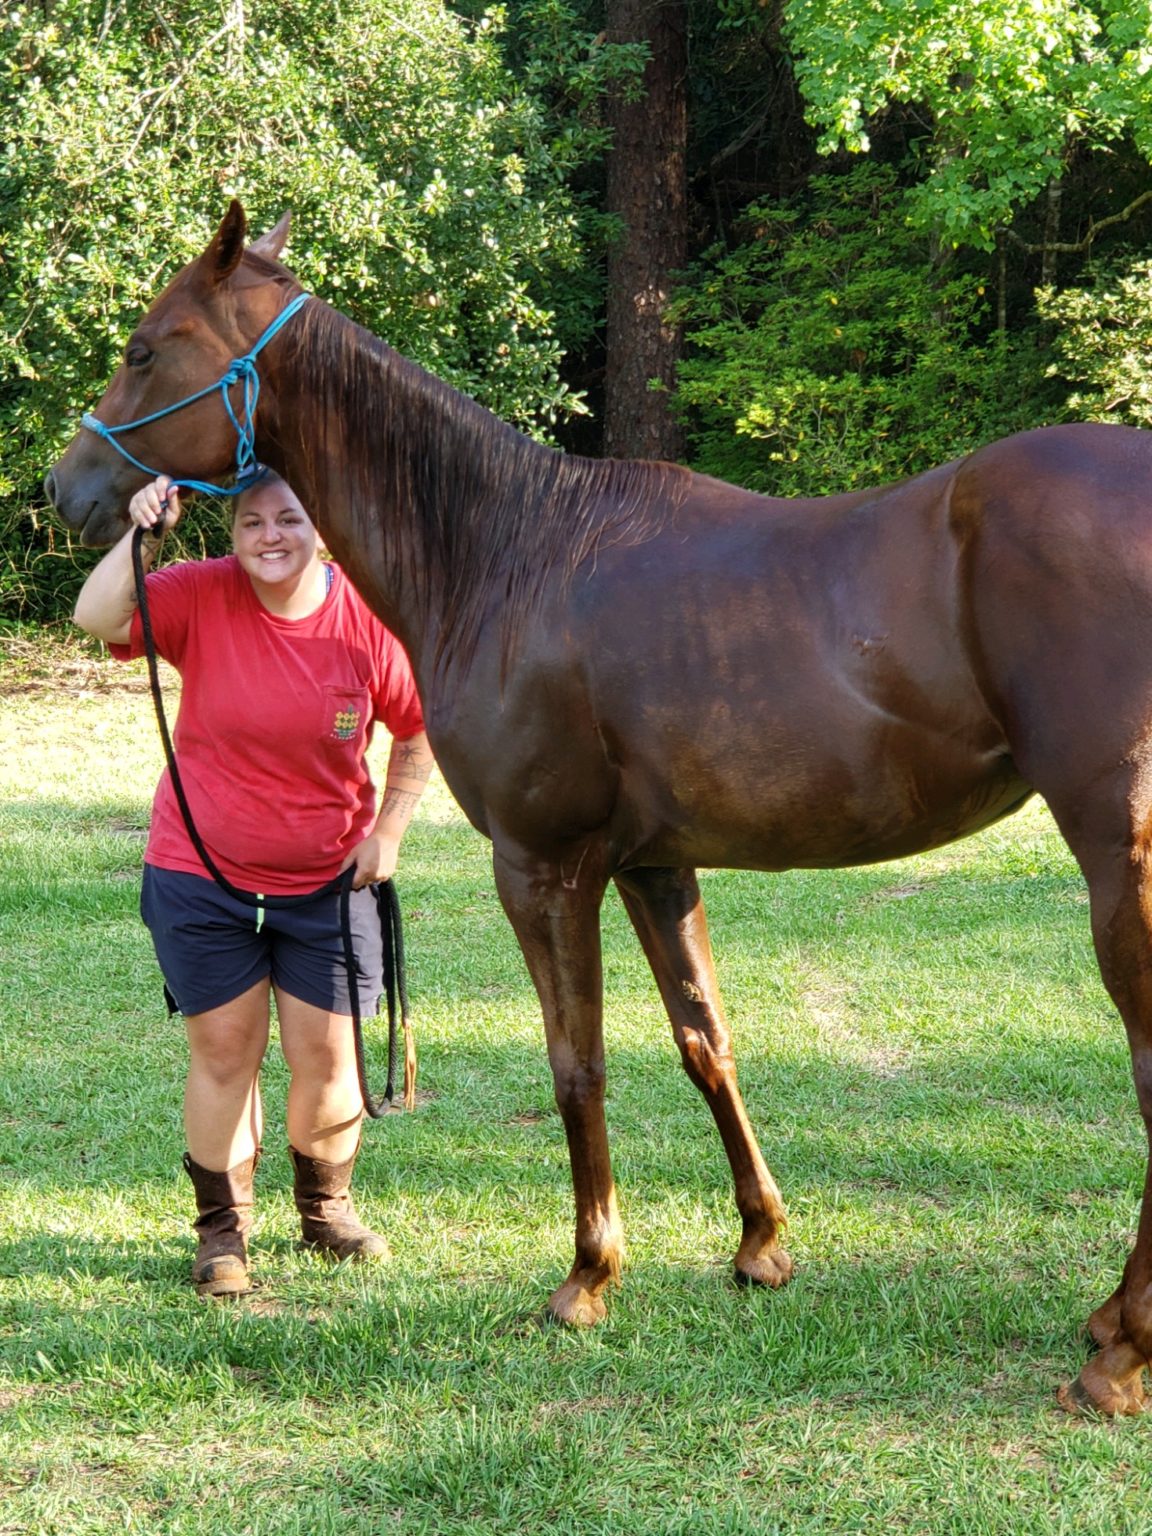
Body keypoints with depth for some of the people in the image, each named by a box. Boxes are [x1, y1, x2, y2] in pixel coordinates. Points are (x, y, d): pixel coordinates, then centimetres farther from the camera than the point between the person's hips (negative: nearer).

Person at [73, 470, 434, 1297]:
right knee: (224, 1048, 6)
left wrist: (387, 833, -3)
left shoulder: (368, 621, -11)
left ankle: (327, 1206, 32)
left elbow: (420, 732, 2)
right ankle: (222, 1229, 21)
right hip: (201, 873, 0)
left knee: (326, 1055, 6)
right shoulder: (202, 596, -12)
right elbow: (98, 619, -27)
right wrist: (142, 536, -37)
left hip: (329, 880, 1)